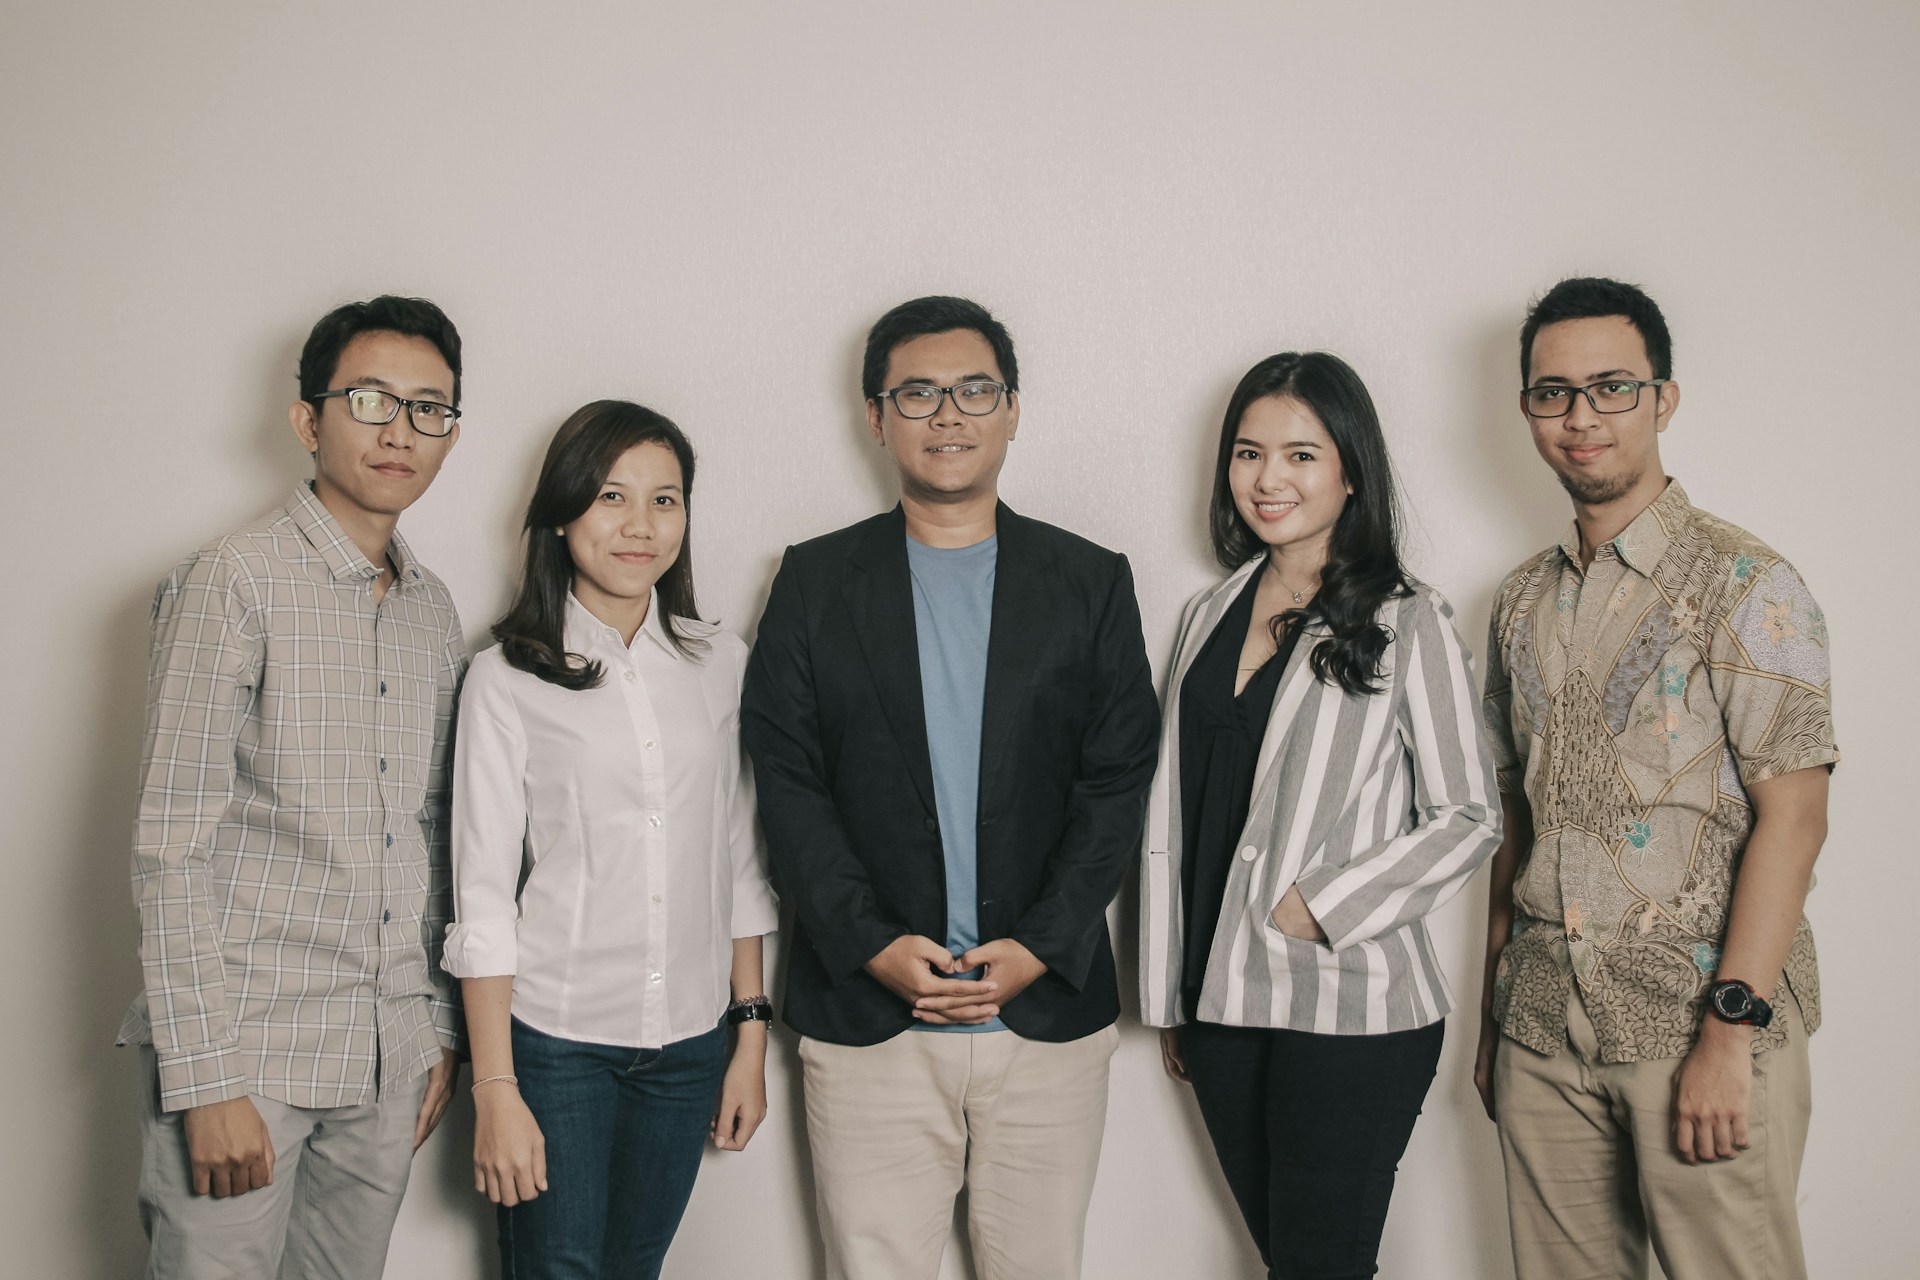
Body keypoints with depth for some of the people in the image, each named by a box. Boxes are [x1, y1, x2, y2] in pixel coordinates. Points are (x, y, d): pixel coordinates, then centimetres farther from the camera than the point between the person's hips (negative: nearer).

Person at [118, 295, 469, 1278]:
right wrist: (204, 1077, -15)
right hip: (245, 1050, -5)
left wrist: (438, 1026, 13)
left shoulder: (435, 612, 11)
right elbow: (170, 848, -11)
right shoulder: (233, 584, -8)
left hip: (387, 1055, 6)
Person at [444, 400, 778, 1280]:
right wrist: (495, 1089, -9)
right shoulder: (507, 679, -6)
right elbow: (484, 892, -6)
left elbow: (739, 862, 9)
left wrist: (752, 1037, 8)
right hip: (555, 1040, -3)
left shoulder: (718, 664, 5)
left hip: (688, 1042, 3)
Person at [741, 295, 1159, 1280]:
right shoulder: (815, 582, 6)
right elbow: (787, 783, 0)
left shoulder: (1091, 584, 7)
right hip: (866, 1015, 0)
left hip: (1051, 1008, 1)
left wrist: (1039, 949, -9)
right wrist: (873, 944, -10)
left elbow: (1116, 783, 2)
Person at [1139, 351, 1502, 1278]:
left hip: (1351, 1011, -5)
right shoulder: (1211, 615, 11)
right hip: (1219, 1002, 5)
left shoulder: (1406, 622, -4)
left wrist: (1324, 907, -14)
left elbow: (1470, 818, -4)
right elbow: (1172, 815, 12)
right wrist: (1166, 997, 12)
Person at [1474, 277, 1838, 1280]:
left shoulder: (1746, 584, -6)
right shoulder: (1523, 601, 12)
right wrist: (1492, 1008, 13)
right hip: (1545, 1021, 5)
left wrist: (1730, 1028, -18)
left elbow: (1791, 819, -12)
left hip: (1700, 1010, -5)